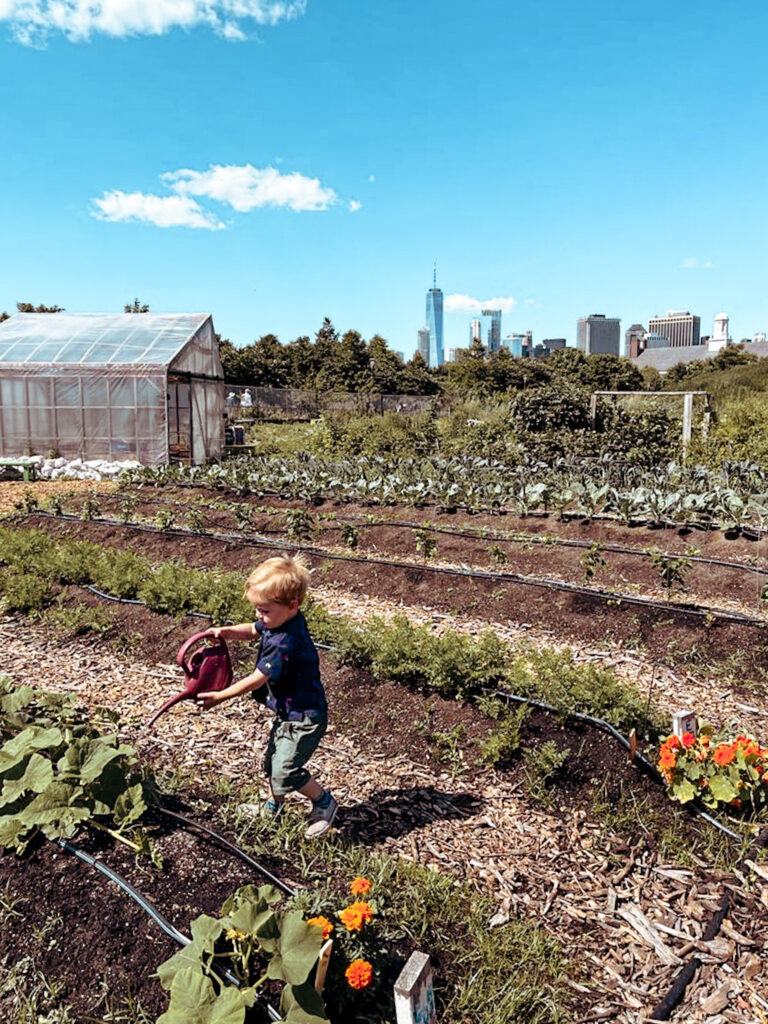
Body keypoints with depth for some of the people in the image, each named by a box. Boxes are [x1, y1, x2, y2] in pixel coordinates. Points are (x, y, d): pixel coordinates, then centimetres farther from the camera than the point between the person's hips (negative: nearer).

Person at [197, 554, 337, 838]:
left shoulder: (287, 643, -34)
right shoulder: (279, 621, -6)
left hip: (304, 719, -10)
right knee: (272, 763, 21)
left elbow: (257, 679, -26)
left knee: (284, 770, -5)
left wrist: (220, 696, -16)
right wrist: (226, 632, -7)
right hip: (288, 713, 10)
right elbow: (252, 630, 13)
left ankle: (324, 802, 17)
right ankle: (276, 800, 49)